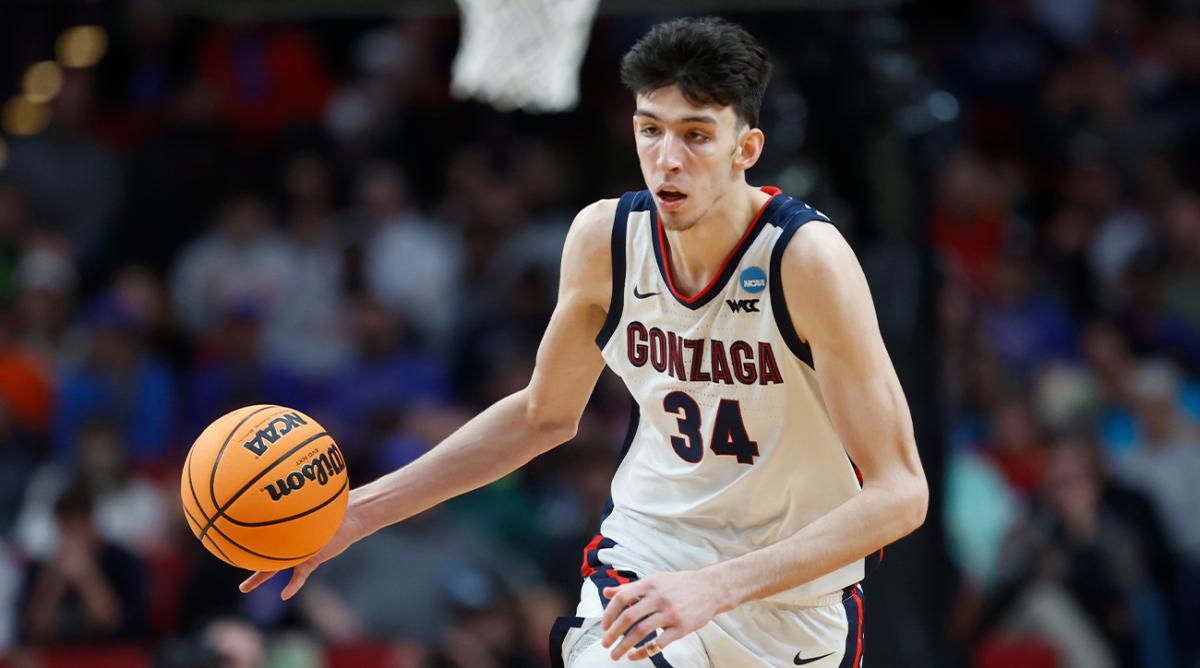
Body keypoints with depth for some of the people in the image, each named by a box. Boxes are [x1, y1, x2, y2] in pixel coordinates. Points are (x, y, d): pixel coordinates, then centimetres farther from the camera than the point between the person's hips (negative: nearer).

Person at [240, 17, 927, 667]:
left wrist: (714, 589, -34)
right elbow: (542, 416, 10)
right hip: (644, 569, 2)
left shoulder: (809, 258, -23)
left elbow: (899, 492, -25)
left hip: (798, 607, -2)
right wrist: (361, 510, 2)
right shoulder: (605, 237, -9)